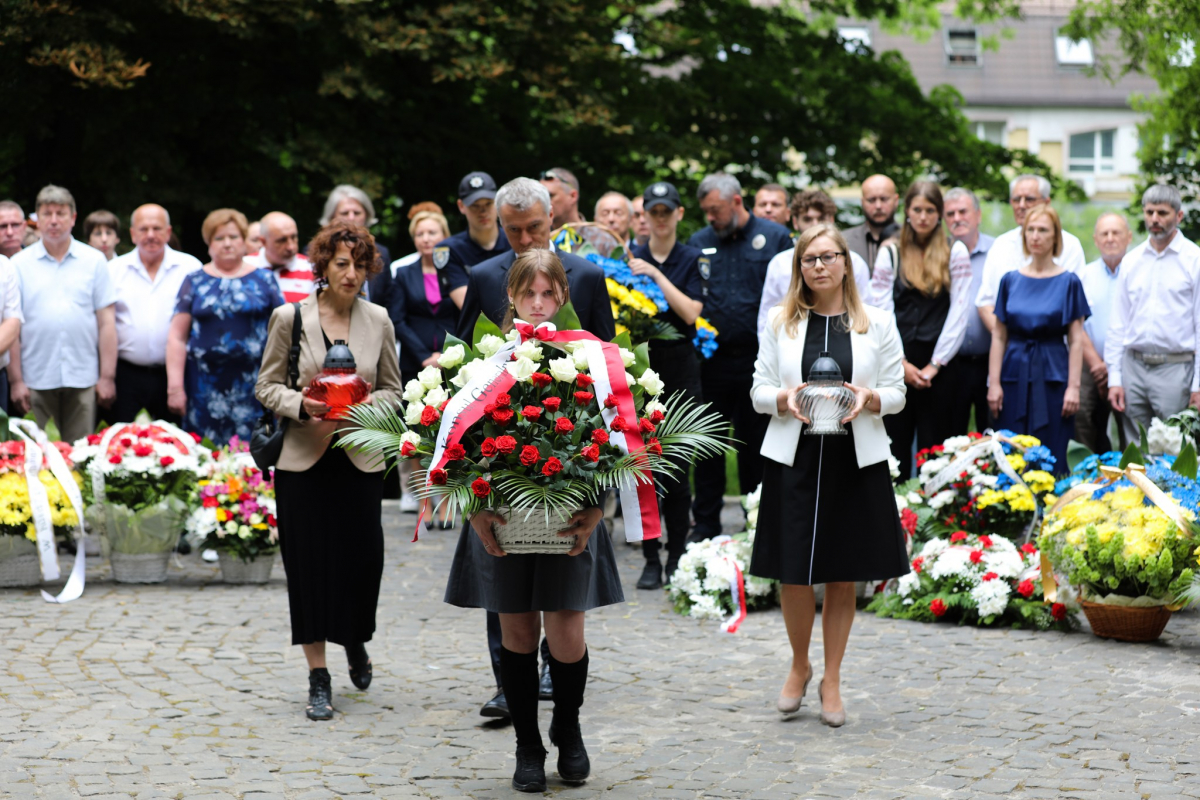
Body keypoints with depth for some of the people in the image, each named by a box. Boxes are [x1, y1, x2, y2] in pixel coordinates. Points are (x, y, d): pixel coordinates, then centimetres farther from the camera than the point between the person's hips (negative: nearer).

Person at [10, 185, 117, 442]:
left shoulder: (94, 261, 8)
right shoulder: (20, 264, 7)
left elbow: (106, 322, 6)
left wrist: (107, 377, 0)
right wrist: (16, 380, -1)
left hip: (83, 381, 0)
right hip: (36, 381, 0)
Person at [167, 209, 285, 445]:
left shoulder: (264, 280, 9)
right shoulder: (194, 282, 9)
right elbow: (177, 338, 6)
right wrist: (175, 387, -2)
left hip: (253, 385, 0)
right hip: (206, 387, 1)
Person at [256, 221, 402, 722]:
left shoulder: (378, 321, 5)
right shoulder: (289, 318, -1)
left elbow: (394, 389, 11)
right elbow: (266, 386, 3)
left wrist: (371, 404, -10)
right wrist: (300, 405, -16)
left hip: (360, 459, 1)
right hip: (303, 460, -1)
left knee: (363, 562, -2)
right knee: (308, 566, 1)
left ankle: (355, 640, 31)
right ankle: (318, 678, 11)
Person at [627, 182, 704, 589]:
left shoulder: (691, 259, 3)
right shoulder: (630, 258, 8)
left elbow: (691, 312, -9)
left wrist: (655, 275, -13)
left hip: (679, 367, -1)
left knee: (676, 466, -1)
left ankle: (677, 557, 9)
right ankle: (651, 559, 4)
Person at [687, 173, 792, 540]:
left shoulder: (775, 237, 1)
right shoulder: (699, 242, 9)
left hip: (758, 359, -2)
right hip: (712, 358, 2)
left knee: (756, 442, 6)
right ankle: (706, 522, 14)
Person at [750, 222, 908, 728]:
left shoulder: (877, 324, 6)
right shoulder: (780, 322, 7)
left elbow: (897, 392, 6)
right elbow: (759, 390, 6)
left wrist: (869, 398, -15)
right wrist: (785, 398, -15)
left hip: (856, 460, 0)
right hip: (794, 458, 0)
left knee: (843, 577, 5)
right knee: (794, 574, 0)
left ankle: (831, 680, 18)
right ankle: (799, 666, 24)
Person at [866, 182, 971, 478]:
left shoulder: (955, 253, 4)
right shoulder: (890, 253, 7)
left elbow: (959, 311, -1)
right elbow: (880, 311, 1)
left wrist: (935, 364, -6)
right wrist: (901, 363, -7)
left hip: (937, 363, -1)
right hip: (897, 362, 1)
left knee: (933, 445, 2)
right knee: (895, 443, 1)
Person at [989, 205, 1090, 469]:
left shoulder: (1068, 282, 2)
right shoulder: (1010, 280, 8)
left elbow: (1076, 340, -1)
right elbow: (999, 336, 7)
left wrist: (1073, 387, -8)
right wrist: (994, 383, 0)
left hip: (1052, 376, -2)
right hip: (1014, 373, 2)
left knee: (1051, 458, -3)